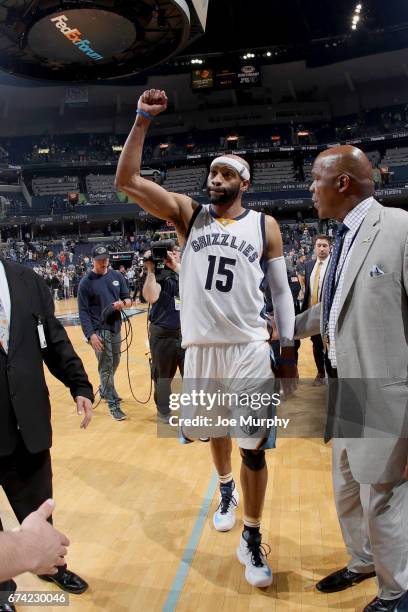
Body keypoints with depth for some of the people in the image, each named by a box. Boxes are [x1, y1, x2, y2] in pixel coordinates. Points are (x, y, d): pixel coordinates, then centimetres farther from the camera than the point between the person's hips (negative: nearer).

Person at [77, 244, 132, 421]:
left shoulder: (117, 276, 3)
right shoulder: (86, 282, -9)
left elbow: (128, 299, 7)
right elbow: (83, 311, -10)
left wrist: (123, 303, -18)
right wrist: (90, 334, -19)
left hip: (115, 327, 5)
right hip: (98, 330, -5)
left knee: (114, 363, 18)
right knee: (106, 367, -3)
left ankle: (104, 390, 41)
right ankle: (113, 403, 5)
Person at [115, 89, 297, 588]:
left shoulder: (265, 226, 3)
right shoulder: (187, 214, 5)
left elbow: (280, 291, 4)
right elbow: (127, 181, -4)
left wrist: (289, 354, 0)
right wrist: (142, 121, -10)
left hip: (249, 350, -1)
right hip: (199, 350, 2)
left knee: (254, 449, 4)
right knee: (215, 432, 22)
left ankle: (251, 541, 24)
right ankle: (226, 489, 53)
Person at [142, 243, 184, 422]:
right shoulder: (158, 274, -4)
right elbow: (151, 297, -22)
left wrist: (176, 267, -20)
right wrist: (150, 270, -20)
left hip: (186, 332, 2)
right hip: (163, 334, -2)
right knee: (163, 375, 13)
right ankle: (164, 411, 32)